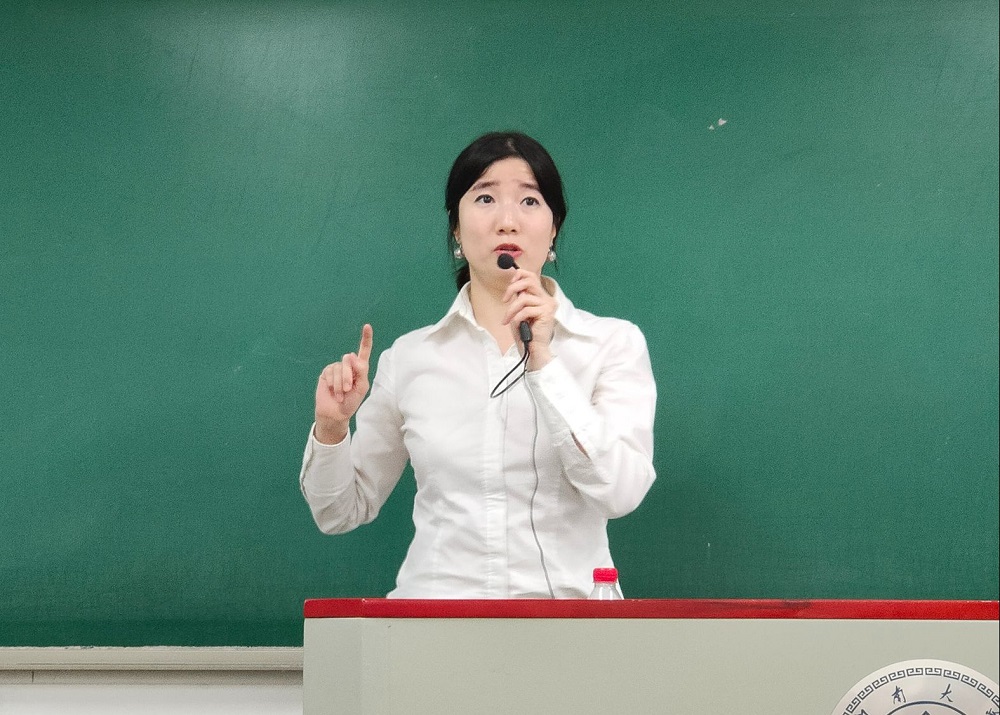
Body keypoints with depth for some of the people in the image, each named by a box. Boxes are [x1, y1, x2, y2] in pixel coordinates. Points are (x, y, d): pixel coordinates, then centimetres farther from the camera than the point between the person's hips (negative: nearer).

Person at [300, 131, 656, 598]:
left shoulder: (613, 343, 1)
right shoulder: (410, 356, 6)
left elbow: (620, 492, -13)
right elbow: (342, 512, 13)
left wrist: (543, 360, -16)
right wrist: (331, 428, -5)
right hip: (435, 598, 1)